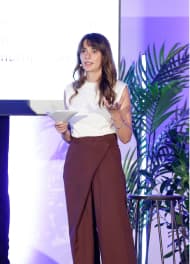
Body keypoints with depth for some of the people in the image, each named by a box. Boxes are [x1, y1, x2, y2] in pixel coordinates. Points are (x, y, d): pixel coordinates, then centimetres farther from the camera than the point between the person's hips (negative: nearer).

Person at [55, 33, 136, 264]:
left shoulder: (119, 89, 1)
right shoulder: (71, 90, 11)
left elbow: (126, 137, 0)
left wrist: (116, 115, -18)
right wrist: (63, 130, -6)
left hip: (106, 160, -3)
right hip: (76, 161, 3)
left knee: (112, 225, -9)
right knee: (80, 226, 2)